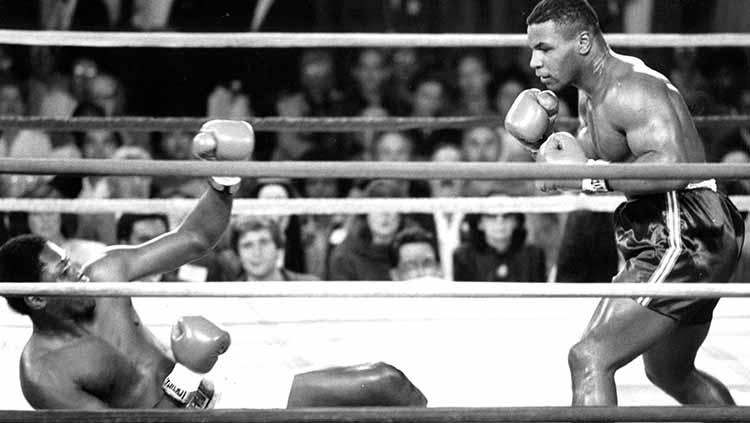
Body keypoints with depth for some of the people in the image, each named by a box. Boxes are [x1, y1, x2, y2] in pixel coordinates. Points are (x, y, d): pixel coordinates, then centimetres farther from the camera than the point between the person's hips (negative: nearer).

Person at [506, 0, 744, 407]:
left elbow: (672, 166, -32)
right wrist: (544, 145, 5)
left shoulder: (630, 90, -18)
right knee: (669, 372, 29)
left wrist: (589, 177, -27)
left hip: (685, 239, -11)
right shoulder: (592, 93, 15)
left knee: (589, 358, -18)